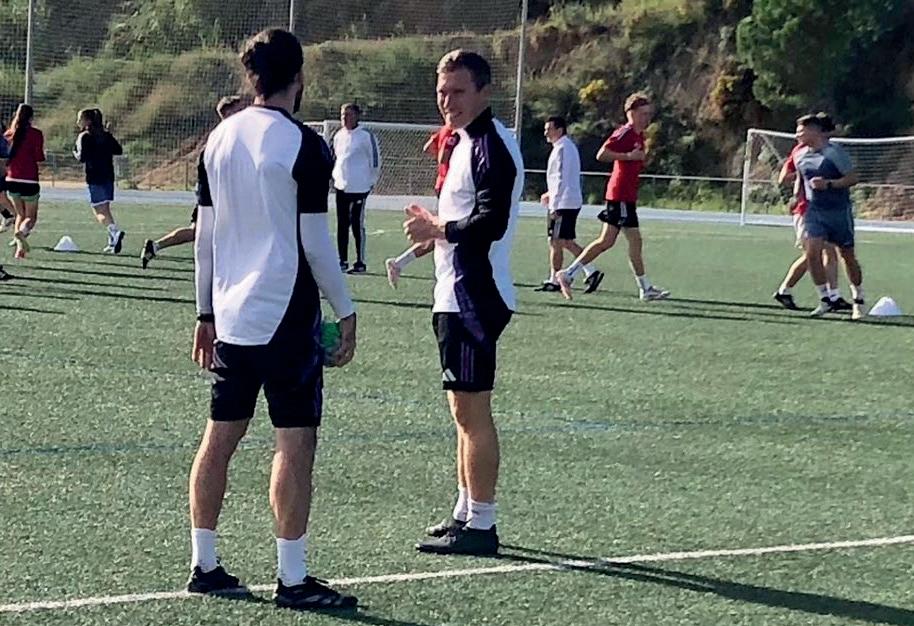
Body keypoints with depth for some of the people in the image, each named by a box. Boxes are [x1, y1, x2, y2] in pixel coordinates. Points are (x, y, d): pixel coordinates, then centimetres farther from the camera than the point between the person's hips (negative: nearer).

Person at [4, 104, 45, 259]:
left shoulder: (9, 134, 5)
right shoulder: (35, 134, -7)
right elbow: (39, 158, -10)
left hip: (11, 180, 4)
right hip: (29, 181, -4)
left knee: (20, 214, 20)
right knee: (31, 217, 8)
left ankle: (20, 247, 6)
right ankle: (22, 232, -26)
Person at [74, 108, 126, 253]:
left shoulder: (84, 136, -7)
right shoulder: (106, 135, 11)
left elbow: (82, 157, -15)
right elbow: (118, 150, 10)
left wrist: (75, 154, 6)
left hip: (95, 178, -7)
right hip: (109, 177, 7)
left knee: (100, 213, -6)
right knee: (105, 210, 18)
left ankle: (116, 232, -29)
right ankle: (113, 242, 13)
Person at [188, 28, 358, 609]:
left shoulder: (220, 138, 8)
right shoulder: (304, 145, -11)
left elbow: (205, 235, 11)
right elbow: (315, 239, -11)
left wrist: (207, 312, 19)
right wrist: (346, 311, -2)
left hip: (230, 315, 7)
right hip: (287, 316, -7)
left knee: (221, 435, 11)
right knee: (296, 440, -3)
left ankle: (204, 564, 16)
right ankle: (293, 579, -1)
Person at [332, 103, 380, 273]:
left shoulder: (366, 136, -10)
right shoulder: (338, 136, 11)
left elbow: (376, 160, -5)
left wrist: (371, 181, -2)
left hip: (359, 188, -6)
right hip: (341, 187, 7)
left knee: (357, 225, -5)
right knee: (342, 225, 9)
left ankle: (360, 263, 1)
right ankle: (343, 261, 16)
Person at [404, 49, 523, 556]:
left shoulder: (490, 146, -15)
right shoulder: (467, 143, 17)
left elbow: (491, 223, -24)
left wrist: (437, 229, -11)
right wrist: (436, 227, 9)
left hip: (474, 297, -11)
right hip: (458, 296, 11)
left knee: (472, 410, -7)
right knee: (464, 410, 16)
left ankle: (480, 525, -4)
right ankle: (466, 512, 24)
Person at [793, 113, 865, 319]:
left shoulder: (834, 152, -14)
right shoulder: (801, 155, 5)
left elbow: (853, 177, -14)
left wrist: (829, 184, -24)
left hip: (839, 210, -5)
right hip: (814, 211, 5)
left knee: (847, 256, 6)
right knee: (812, 252, -13)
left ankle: (858, 301, 24)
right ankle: (825, 300, -2)